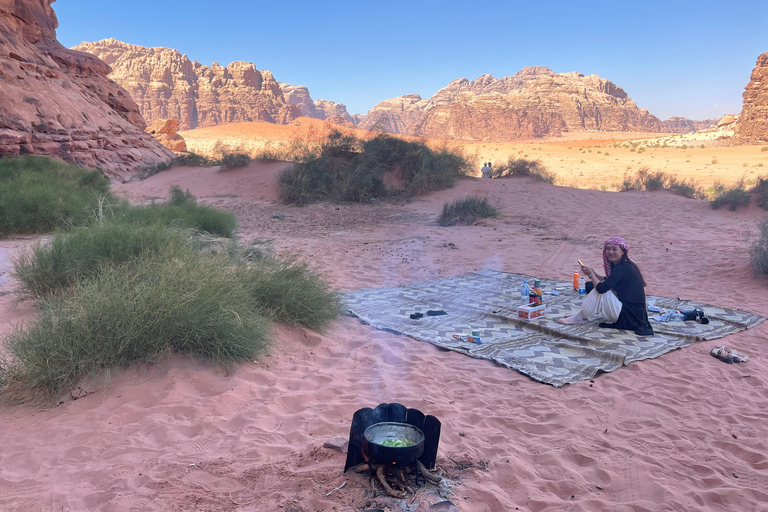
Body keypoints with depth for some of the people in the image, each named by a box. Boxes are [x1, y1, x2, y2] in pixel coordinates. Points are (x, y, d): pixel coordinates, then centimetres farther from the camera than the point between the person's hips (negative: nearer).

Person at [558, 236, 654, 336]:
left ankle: (579, 318, 2)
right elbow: (608, 281, 22)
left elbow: (601, 288, -26)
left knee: (600, 293, -15)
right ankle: (581, 314, 14)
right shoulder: (625, 265, 9)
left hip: (630, 315, -10)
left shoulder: (622, 268, -21)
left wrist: (591, 274, -7)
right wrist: (593, 274, 6)